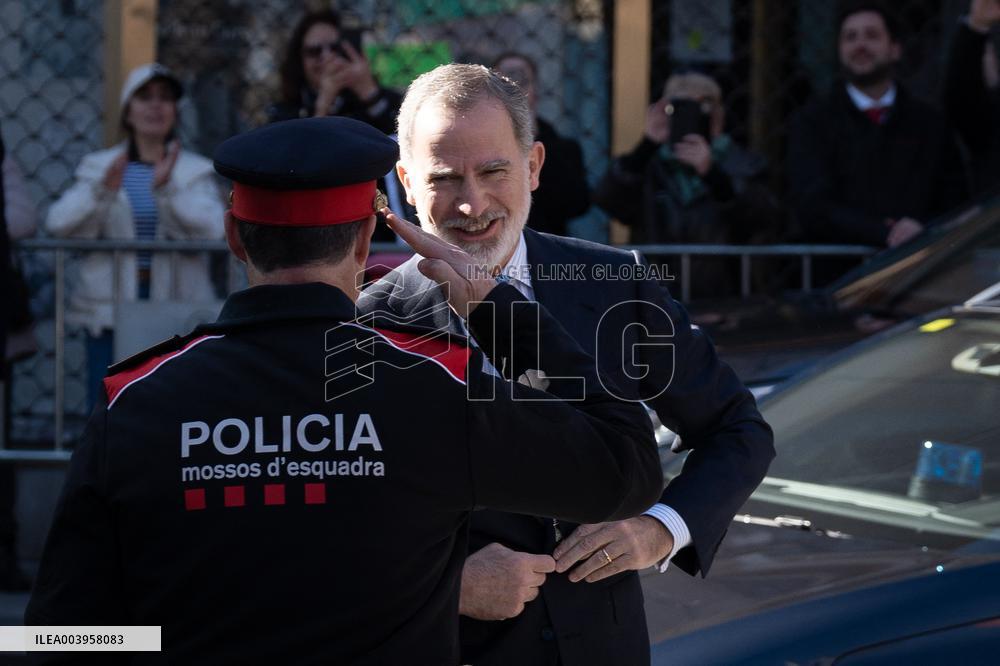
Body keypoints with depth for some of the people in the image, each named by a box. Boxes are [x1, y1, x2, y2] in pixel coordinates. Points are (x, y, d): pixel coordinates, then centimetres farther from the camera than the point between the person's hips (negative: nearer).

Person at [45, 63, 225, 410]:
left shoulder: (196, 170, 8)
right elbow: (59, 225, -6)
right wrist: (104, 191, -23)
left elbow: (213, 231, -10)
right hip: (109, 310, 0)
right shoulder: (97, 166, 9)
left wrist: (167, 189, -24)